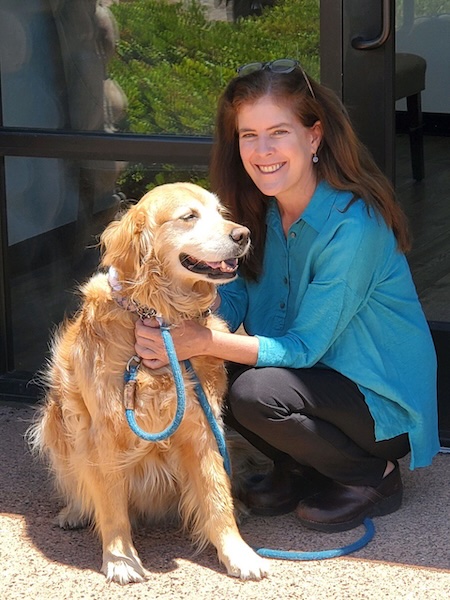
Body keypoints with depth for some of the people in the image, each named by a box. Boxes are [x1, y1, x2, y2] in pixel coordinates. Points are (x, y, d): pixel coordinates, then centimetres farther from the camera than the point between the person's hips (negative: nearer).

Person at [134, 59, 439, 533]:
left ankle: (374, 476, -5)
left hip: (386, 401, -7)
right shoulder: (259, 208, -4)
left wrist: (203, 341, -35)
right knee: (202, 373, -15)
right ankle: (298, 470, 7)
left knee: (256, 391, -30)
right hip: (316, 374, 7)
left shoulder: (353, 226, -27)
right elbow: (232, 298, -5)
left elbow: (303, 347, -25)